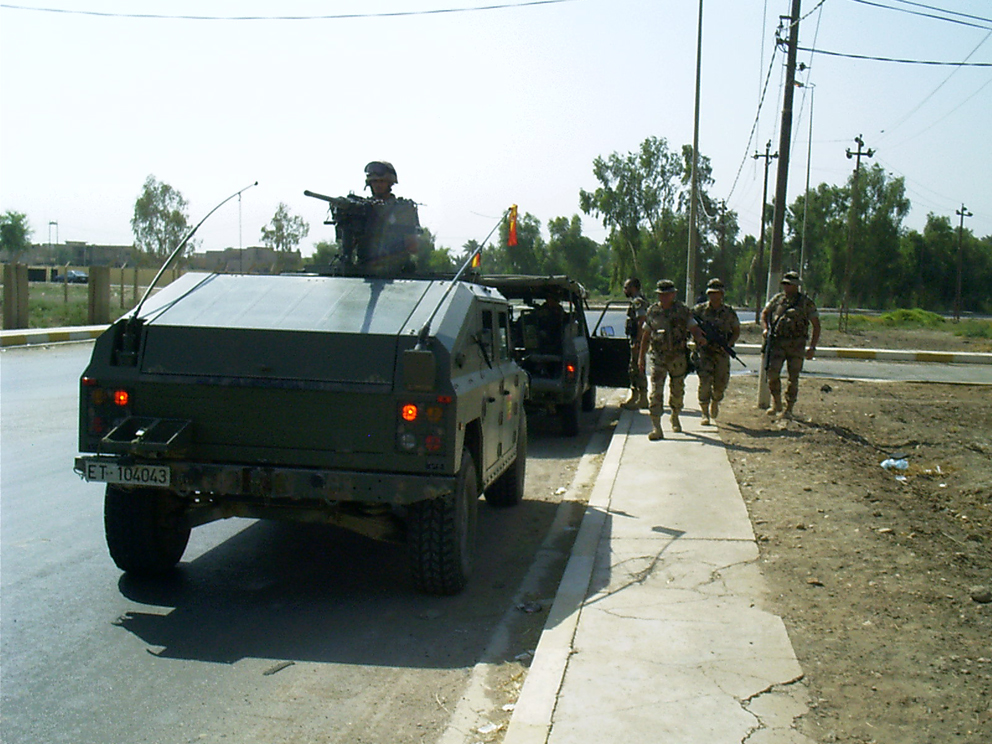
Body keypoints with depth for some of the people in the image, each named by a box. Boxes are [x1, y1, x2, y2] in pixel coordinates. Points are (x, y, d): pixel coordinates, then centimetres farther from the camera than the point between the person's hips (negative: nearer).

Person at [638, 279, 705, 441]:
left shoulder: (683, 310, 2)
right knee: (656, 391, -11)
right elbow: (645, 336, 12)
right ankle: (656, 427, -12)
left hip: (678, 357, 0)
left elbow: (694, 328, 5)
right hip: (658, 357, 0)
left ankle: (675, 417, 39)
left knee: (677, 390, 13)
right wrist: (641, 357, 10)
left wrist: (700, 338, -18)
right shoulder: (652, 311, 6)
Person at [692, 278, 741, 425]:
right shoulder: (699, 309, 0)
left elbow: (736, 331, 11)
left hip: (722, 353, 2)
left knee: (721, 383, 5)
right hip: (704, 351, -2)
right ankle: (705, 414, -3)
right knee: (705, 381, -13)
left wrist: (729, 344, -6)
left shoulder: (729, 312, 3)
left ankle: (715, 402, 38)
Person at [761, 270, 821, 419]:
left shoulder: (806, 303, 1)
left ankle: (788, 409, 10)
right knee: (772, 373, -9)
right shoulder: (777, 299, 9)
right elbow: (764, 313, 23)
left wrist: (812, 347, -5)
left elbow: (816, 326, 3)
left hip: (796, 345, -2)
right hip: (777, 342, 2)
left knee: (793, 378, 0)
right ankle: (777, 405, 8)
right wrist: (765, 329, 3)